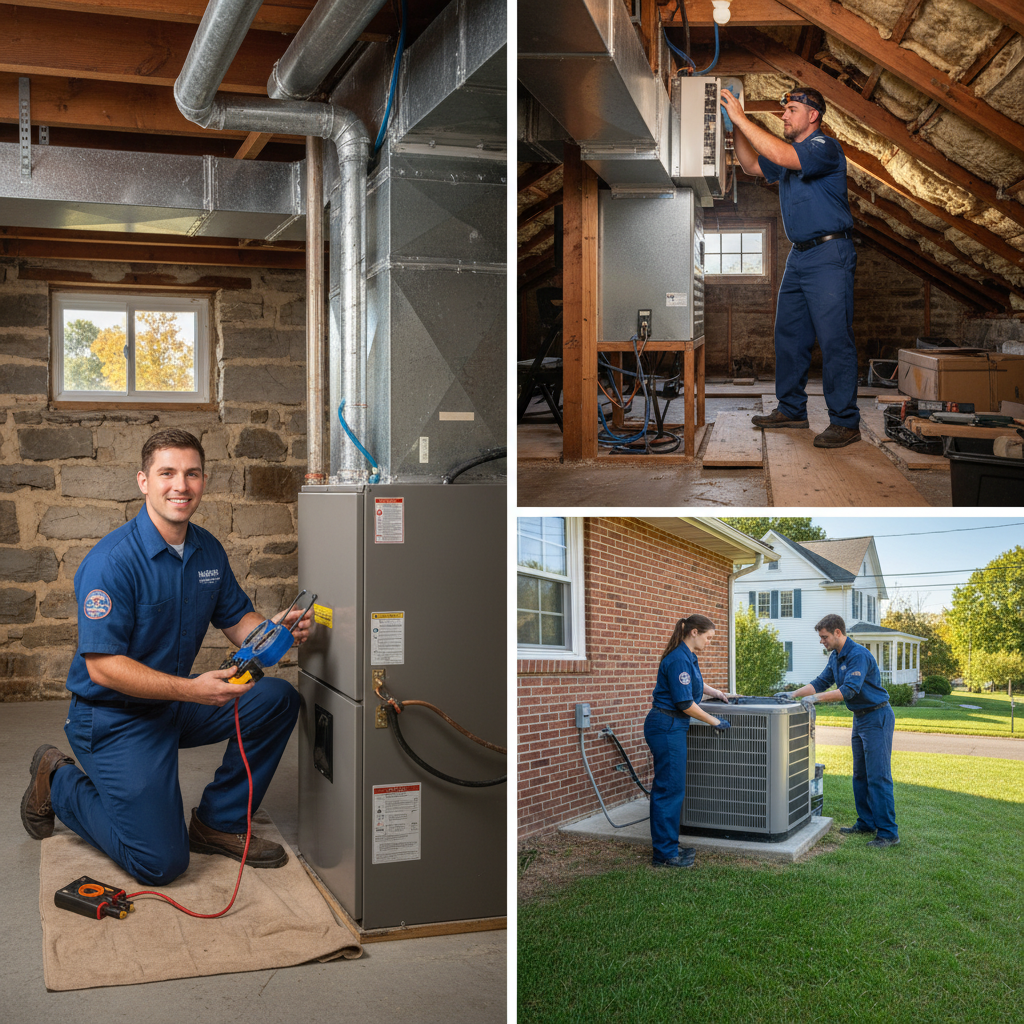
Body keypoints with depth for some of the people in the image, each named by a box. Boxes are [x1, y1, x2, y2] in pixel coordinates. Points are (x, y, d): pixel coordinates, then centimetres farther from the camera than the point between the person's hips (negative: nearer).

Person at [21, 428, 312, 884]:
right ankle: (59, 782, 14)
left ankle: (218, 823, 5)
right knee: (159, 862, -11)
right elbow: (101, 666, -25)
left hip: (178, 705, 7)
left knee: (278, 699, -10)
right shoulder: (112, 561, -23)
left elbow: (237, 619, 11)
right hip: (116, 716, -7)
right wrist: (191, 689, -35)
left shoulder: (208, 550, 2)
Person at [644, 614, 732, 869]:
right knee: (670, 788, -6)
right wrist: (715, 722, -10)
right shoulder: (679, 659, -19)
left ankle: (666, 845, 23)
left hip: (669, 727, 10)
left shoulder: (687, 656, 13)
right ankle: (664, 853, -1)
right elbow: (685, 703, -20)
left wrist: (717, 693, 32)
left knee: (667, 787, 15)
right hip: (667, 726, -10)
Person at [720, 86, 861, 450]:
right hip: (799, 256, 10)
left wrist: (741, 118, -23)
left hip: (829, 255, -10)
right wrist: (736, 129, 13)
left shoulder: (824, 147, -12)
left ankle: (845, 422, -9)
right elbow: (753, 166, 29)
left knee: (834, 338, -11)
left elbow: (783, 156, -28)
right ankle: (791, 409, 23)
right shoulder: (790, 151, 18)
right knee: (789, 334, 13)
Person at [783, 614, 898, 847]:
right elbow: (821, 682, 14)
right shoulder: (836, 657, 10)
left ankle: (888, 833, -8)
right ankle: (866, 824, 22)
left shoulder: (859, 655, -21)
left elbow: (850, 690, -29)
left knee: (878, 776, -10)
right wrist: (793, 694, 2)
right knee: (860, 775, 13)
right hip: (860, 718, 10)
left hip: (877, 717, -10)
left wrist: (816, 698, -31)